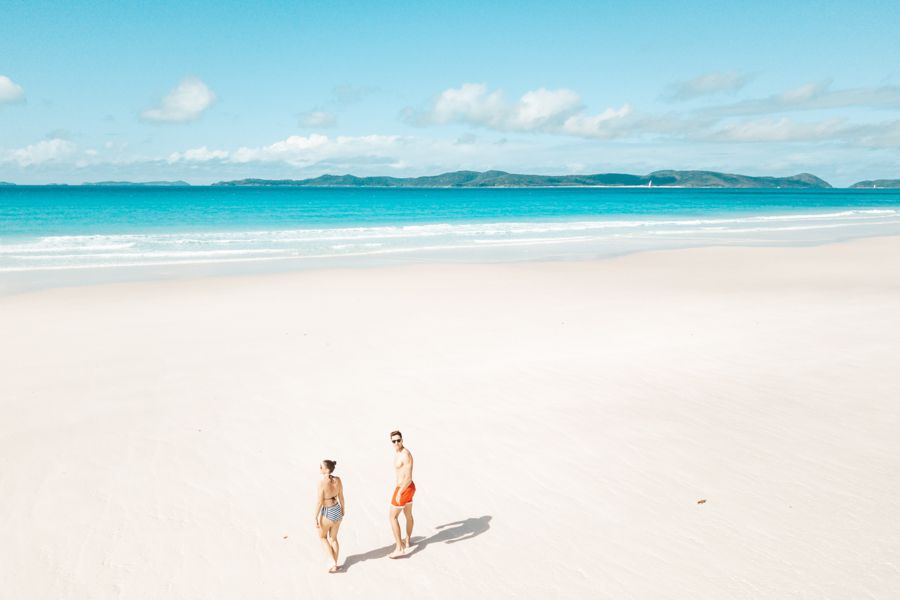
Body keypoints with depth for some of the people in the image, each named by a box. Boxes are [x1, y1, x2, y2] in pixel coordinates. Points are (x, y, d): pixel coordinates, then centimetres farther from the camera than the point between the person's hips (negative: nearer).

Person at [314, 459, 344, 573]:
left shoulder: (322, 483, -27)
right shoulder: (338, 480, -9)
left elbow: (319, 502, -21)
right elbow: (341, 496, 3)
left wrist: (316, 518, -11)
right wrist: (342, 509, 19)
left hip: (327, 514, -5)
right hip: (337, 511, 5)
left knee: (322, 537, 23)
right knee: (333, 539, 23)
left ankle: (334, 564, 18)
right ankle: (334, 565, 31)